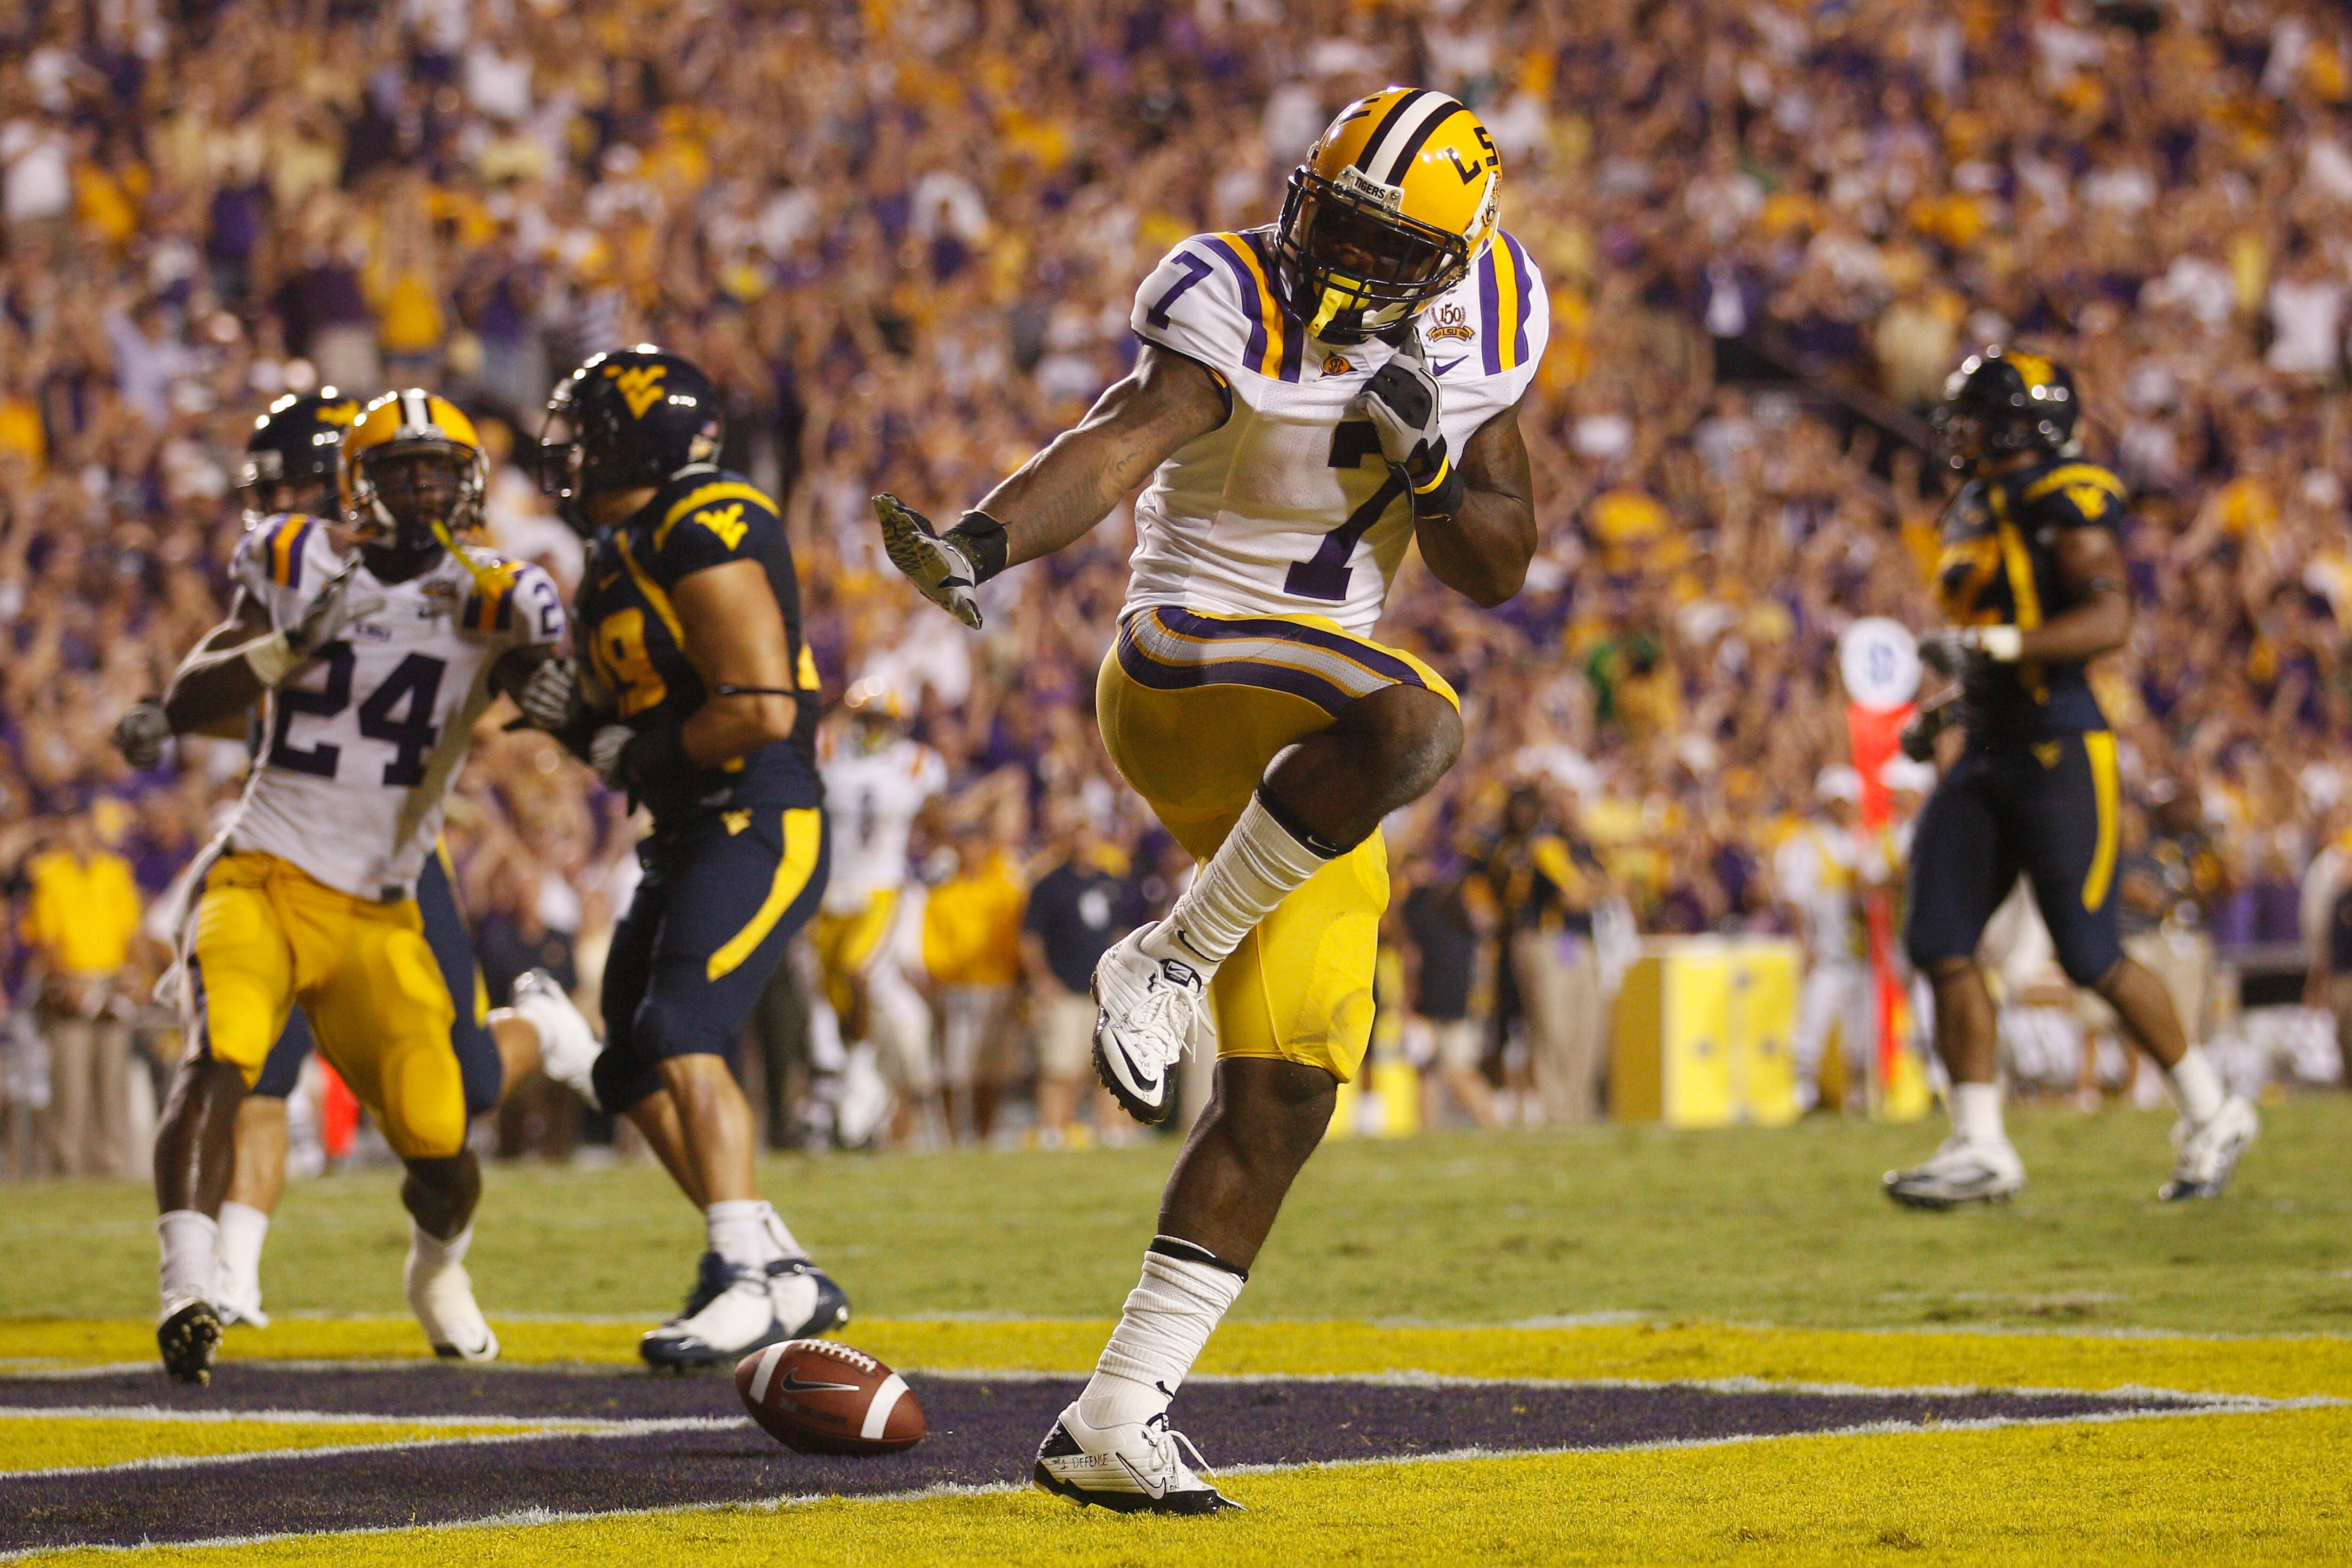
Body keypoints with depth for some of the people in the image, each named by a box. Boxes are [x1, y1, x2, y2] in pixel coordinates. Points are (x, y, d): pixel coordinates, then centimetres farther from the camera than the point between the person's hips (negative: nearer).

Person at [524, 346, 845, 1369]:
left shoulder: (707, 537, -15)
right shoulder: (622, 557, 15)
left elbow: (762, 709, -22)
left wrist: (643, 753, -13)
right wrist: (570, 714, 3)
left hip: (760, 826, -11)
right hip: (691, 837, 11)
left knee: (680, 1037, -23)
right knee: (635, 1071, 10)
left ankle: (750, 1277, -26)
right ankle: (790, 1280, 14)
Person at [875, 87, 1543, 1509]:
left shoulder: (1478, 334, 5)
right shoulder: (1240, 310, -14)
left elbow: (1499, 571, 9)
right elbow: (1121, 443, -31)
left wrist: (1428, 466, -12)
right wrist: (980, 543, -51)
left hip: (1306, 742, 7)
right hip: (1189, 672, -7)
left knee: (1282, 1098, 2)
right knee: (1416, 723, -38)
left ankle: (1113, 1425, 7)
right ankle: (1167, 963, -18)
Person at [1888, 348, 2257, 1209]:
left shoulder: (2067, 507, -12)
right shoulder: (1977, 513, 17)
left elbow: (2109, 620, -23)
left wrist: (1994, 645, -28)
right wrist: (1948, 710, 21)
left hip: (2059, 752, -9)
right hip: (1988, 754, 9)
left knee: (2092, 957, -5)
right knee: (1941, 946, -2)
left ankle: (2212, 1114, 13)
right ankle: (1980, 1148, 2)